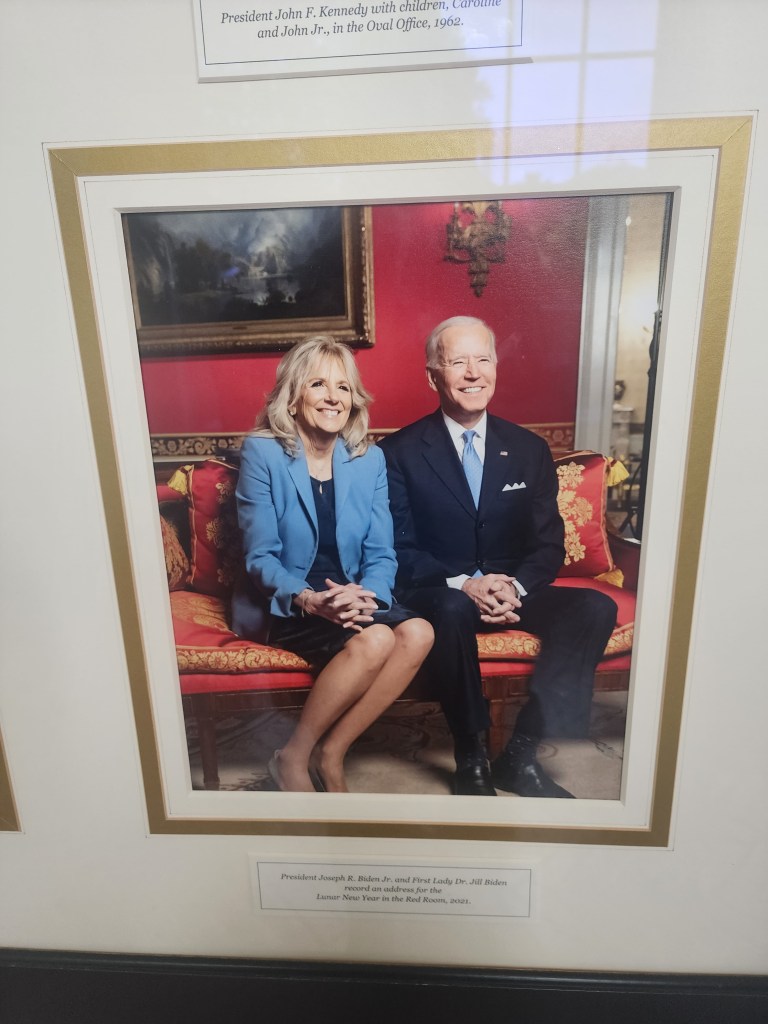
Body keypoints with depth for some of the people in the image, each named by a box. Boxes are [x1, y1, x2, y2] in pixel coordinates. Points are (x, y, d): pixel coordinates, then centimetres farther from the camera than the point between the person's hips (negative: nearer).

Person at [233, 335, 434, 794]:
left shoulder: (370, 460, 5)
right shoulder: (262, 453, -6)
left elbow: (382, 555, 1)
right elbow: (261, 557, -10)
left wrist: (367, 596, -21)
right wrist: (308, 599, -28)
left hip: (351, 598, 5)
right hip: (283, 603, -4)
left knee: (418, 633, -24)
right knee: (374, 640, -30)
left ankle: (331, 754, -9)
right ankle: (294, 757, -7)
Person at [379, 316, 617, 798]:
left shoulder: (529, 450, 7)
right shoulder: (401, 452, -2)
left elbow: (549, 544, 5)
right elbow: (400, 550, -7)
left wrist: (515, 587, -16)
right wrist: (463, 584, -23)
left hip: (512, 592, 4)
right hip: (437, 595, -3)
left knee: (597, 608, -21)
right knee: (454, 609, -37)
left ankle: (521, 754, -12)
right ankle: (471, 758, -14)